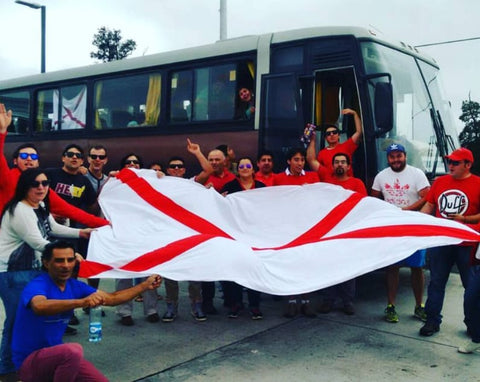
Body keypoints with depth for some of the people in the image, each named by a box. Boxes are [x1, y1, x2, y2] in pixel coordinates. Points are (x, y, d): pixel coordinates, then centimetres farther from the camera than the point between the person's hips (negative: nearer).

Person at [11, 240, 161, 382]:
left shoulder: (74, 286, 1)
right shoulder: (36, 286, -20)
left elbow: (112, 298, 8)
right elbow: (39, 306, -44)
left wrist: (145, 285, 7)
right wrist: (82, 302, -54)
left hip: (56, 354, 7)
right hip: (29, 360, -7)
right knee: (73, 350, -34)